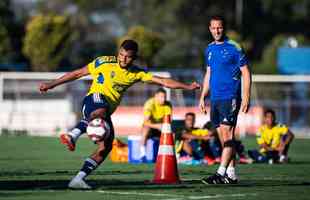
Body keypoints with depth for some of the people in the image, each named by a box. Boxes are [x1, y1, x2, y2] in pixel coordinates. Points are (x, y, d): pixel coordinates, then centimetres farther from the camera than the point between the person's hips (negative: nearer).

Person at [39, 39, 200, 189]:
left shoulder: (136, 73, 11)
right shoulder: (105, 62, 0)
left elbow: (162, 81, 8)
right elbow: (78, 73, 6)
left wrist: (187, 87, -1)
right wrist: (51, 84, 7)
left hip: (106, 112, 6)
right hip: (94, 99, -6)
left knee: (105, 147, -11)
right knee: (101, 111, -42)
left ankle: (78, 179, -10)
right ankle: (72, 136, -55)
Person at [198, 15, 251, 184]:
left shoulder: (234, 48, -6)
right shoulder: (210, 49, 14)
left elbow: (246, 73, -6)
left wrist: (246, 98, -12)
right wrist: (202, 97, 19)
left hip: (230, 98, -7)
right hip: (215, 99, 7)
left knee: (227, 133, -14)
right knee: (223, 136, 8)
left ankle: (221, 173, -20)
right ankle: (231, 174, 12)